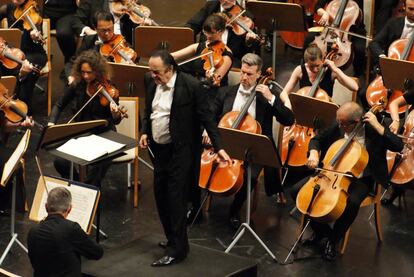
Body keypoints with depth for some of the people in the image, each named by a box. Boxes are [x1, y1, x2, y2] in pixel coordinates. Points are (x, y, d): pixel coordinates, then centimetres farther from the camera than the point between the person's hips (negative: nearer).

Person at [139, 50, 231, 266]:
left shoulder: (190, 86, -18)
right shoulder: (150, 80, 0)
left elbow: (206, 117, -12)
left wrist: (218, 147, -14)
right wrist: (145, 131, 3)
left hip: (180, 151, -7)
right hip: (158, 148, 7)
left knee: (176, 198, -5)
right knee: (160, 194, 14)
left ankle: (177, 250, 3)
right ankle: (172, 238, 31)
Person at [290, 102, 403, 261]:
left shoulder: (373, 130, -12)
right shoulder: (337, 127, -3)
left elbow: (398, 146, -23)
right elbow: (316, 140, 12)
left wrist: (378, 126, -26)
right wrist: (313, 153, -11)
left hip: (359, 179, -4)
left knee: (352, 202, -37)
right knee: (297, 190, -11)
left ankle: (333, 240, -12)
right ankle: (321, 230, 9)